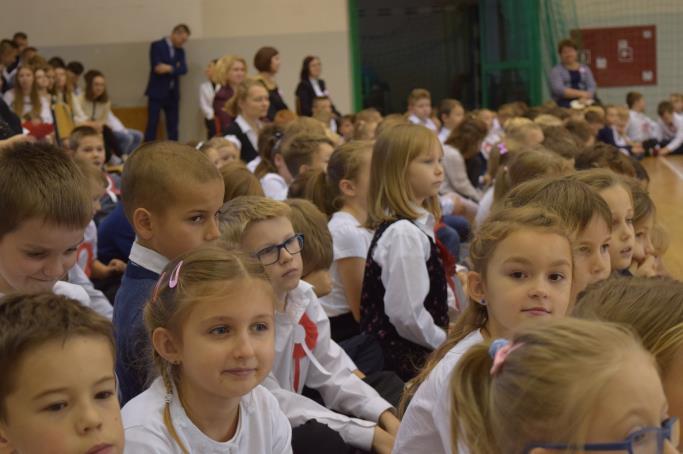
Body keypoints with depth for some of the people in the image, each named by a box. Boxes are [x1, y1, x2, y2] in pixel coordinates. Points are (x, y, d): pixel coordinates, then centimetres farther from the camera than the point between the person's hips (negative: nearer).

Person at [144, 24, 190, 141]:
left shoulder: (180, 51, 13)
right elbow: (156, 67, -16)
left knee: (173, 126, 6)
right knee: (152, 124, -7)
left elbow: (184, 69, -2)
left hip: (173, 94, 6)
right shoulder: (157, 46, -4)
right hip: (157, 92, -5)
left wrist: (170, 68, -18)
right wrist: (175, 67, -12)